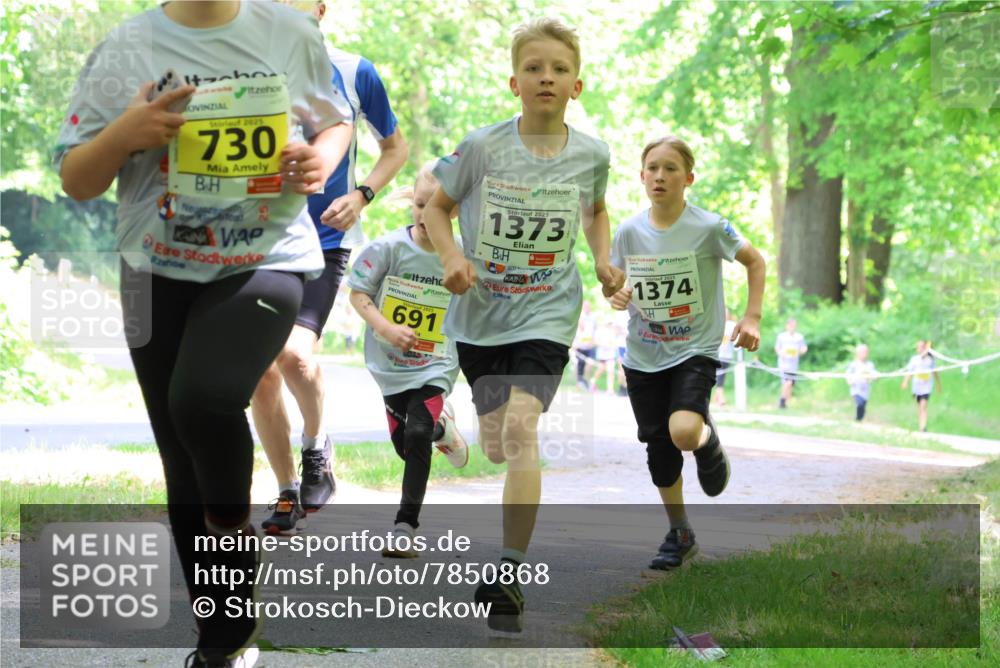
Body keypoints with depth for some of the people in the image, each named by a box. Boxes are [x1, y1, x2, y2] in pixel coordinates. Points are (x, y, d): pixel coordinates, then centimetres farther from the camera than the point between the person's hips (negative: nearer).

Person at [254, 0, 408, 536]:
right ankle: (288, 494, 19)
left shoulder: (353, 73, -2)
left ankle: (316, 446, 5)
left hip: (325, 239, -3)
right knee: (261, 374, 2)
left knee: (294, 352, -24)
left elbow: (395, 148, 10)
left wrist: (360, 196, -6)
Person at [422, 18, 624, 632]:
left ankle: (509, 576, -21)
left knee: (520, 426, -22)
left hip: (547, 312, -2)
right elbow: (438, 206, 5)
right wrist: (452, 257, -12)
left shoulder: (591, 154, -4)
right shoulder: (482, 147, -9)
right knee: (496, 448, 12)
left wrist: (603, 260, 1)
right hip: (481, 312, 2)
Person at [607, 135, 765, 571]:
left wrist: (752, 317, -6)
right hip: (643, 356, 4)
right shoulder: (628, 232, -3)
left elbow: (755, 262, 2)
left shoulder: (708, 228, -12)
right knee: (659, 450, 9)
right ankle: (679, 535, 28)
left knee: (684, 432, -27)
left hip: (695, 349, -4)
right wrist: (615, 294, -11)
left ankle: (708, 440, 11)